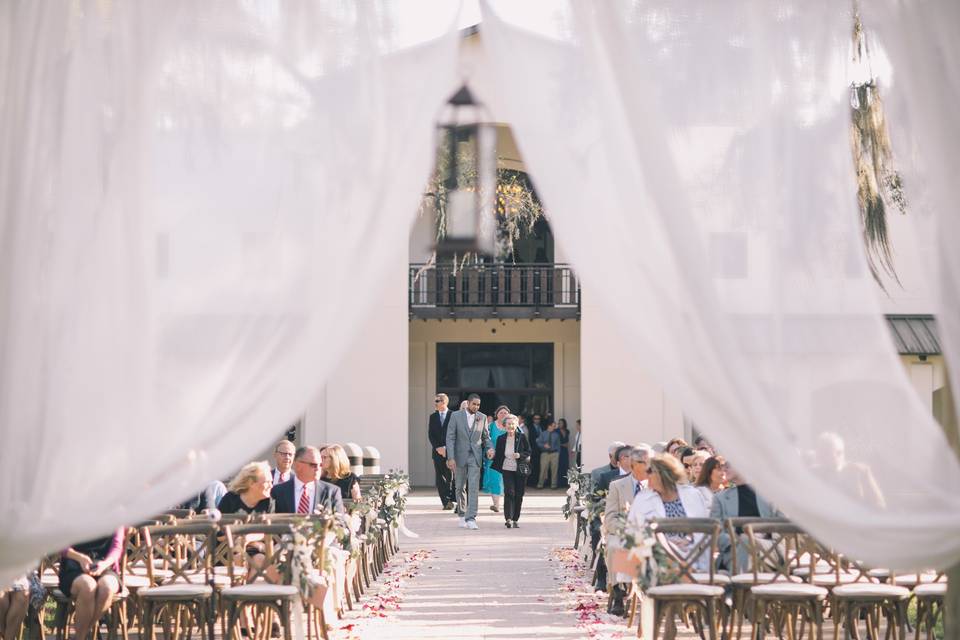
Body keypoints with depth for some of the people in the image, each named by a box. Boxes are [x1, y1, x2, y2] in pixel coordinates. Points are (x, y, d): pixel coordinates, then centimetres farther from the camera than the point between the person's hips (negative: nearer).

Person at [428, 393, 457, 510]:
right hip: (437, 451, 4)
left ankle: (451, 500, 4)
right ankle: (445, 502, 2)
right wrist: (438, 448, -6)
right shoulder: (433, 417, 13)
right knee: (439, 478, 0)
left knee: (450, 477, -7)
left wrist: (446, 448, -10)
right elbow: (430, 435, 8)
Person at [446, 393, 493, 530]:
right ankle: (462, 515, 28)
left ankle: (471, 519, -15)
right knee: (460, 488, 11)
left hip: (475, 457, 0)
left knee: (474, 488, -11)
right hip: (460, 456, 0)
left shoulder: (482, 417, 3)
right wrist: (450, 458, -13)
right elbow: (450, 438, -5)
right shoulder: (456, 416, -4)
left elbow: (486, 436, 12)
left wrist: (489, 448, -9)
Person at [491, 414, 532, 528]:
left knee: (518, 495, 4)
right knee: (509, 492, -15)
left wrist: (520, 455, -12)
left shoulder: (522, 437, 1)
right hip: (507, 469, 0)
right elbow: (498, 454, 13)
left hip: (520, 470, 0)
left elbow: (529, 452, 4)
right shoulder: (501, 438, 5)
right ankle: (508, 518, -21)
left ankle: (515, 519, 15)